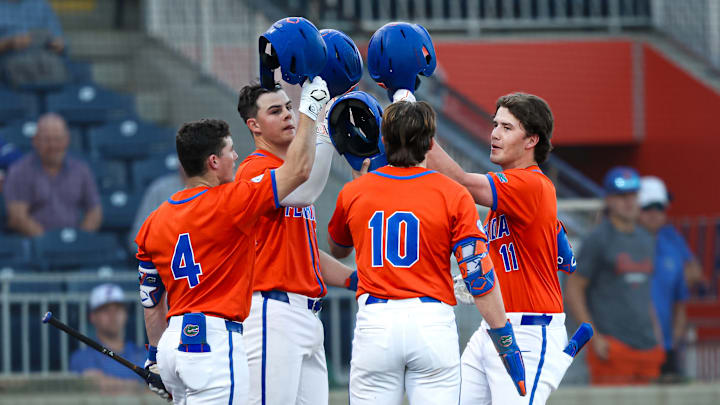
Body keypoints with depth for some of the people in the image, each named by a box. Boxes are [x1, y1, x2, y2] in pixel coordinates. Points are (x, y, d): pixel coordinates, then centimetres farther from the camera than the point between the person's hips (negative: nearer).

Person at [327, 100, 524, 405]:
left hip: (374, 323, 2)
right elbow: (480, 276, -6)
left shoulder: (354, 193, 6)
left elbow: (337, 250, 28)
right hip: (433, 323, -2)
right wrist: (507, 343, -1)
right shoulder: (453, 196, -2)